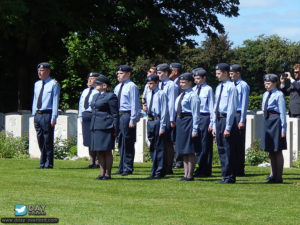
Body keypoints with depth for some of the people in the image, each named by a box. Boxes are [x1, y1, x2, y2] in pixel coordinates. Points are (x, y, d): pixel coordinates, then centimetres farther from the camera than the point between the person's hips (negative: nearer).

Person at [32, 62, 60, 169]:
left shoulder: (53, 84, -6)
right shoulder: (37, 84, 15)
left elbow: (55, 102, -9)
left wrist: (53, 118, -15)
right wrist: (34, 114, 13)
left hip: (47, 115, -7)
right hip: (37, 115, 7)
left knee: (48, 141, -3)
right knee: (40, 140, 10)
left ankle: (48, 164, 3)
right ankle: (42, 163, 17)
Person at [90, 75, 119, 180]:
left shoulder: (110, 96, -7)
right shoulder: (95, 96, 18)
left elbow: (115, 114, -8)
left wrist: (115, 130, -12)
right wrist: (92, 127, 19)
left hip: (106, 127, -8)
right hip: (95, 127, 8)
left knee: (107, 151, -3)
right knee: (99, 151, 8)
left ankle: (108, 174, 0)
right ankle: (102, 173, 12)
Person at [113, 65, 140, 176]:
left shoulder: (131, 86, -9)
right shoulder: (117, 87, 16)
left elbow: (134, 104, -12)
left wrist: (132, 120, -16)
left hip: (127, 115, -8)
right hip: (118, 115, 8)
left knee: (128, 143, -3)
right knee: (121, 142, 12)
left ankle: (128, 168, 2)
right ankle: (122, 168, 20)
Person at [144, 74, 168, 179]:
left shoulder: (161, 94, -11)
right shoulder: (148, 94, 11)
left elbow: (164, 111, -12)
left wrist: (162, 127, -15)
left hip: (158, 120, -8)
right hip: (150, 121, 8)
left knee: (159, 147, -1)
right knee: (152, 147, 13)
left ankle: (159, 171, 5)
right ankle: (154, 171, 22)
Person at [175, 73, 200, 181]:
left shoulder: (193, 96, -13)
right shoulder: (181, 95, 13)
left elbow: (196, 114, -16)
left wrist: (194, 130, -19)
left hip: (188, 121, -9)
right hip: (180, 121, 9)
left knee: (190, 151, -2)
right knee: (183, 150, 13)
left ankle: (190, 175, 3)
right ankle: (186, 174, 20)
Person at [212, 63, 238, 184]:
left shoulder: (231, 87, -12)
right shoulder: (219, 87, 15)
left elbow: (231, 108, -15)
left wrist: (228, 127, -17)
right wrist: (214, 126, 15)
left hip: (227, 119, -9)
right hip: (218, 119, 9)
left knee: (228, 150, -5)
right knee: (221, 149, 11)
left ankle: (229, 177, -1)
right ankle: (225, 176, 17)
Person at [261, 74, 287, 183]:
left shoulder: (279, 95, -11)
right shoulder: (265, 95, 12)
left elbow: (282, 112, -12)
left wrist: (283, 128, -15)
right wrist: (265, 123, 14)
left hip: (276, 122, -8)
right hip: (267, 122, 8)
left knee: (277, 151, -1)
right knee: (270, 150, 14)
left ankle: (278, 177, 5)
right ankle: (272, 174, 24)